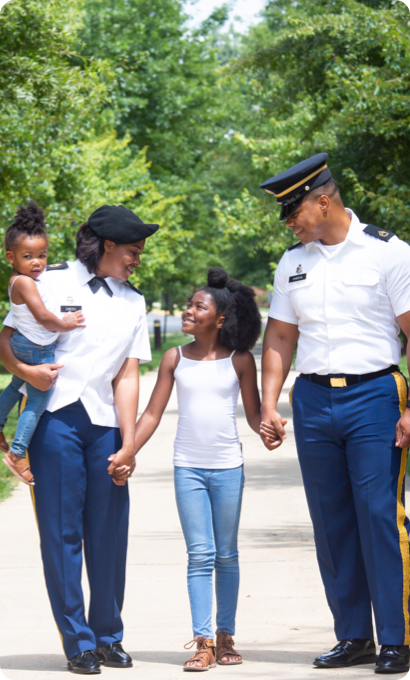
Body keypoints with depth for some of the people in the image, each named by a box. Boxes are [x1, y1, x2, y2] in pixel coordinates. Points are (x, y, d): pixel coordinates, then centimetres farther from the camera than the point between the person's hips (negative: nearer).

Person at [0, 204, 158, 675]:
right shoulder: (53, 282, 4)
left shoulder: (133, 302, 16)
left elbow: (127, 377, 11)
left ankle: (108, 636, 16)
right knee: (62, 531, -3)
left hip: (105, 424, 4)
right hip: (55, 418, -4)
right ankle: (77, 642, 3)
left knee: (109, 534, 3)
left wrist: (128, 445, 4)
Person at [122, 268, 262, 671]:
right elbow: (152, 413, 6)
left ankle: (225, 637, 15)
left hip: (228, 467, 0)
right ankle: (203, 642, -7)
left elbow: (253, 413, 3)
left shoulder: (239, 360, 1)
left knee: (226, 555, 7)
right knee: (199, 555, -4)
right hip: (188, 467, 0)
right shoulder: (175, 359, 4)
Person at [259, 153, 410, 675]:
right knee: (332, 524, 6)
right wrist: (268, 405, 6)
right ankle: (353, 637, 13)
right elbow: (279, 338, 16)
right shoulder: (293, 263, 13)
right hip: (313, 399, 5)